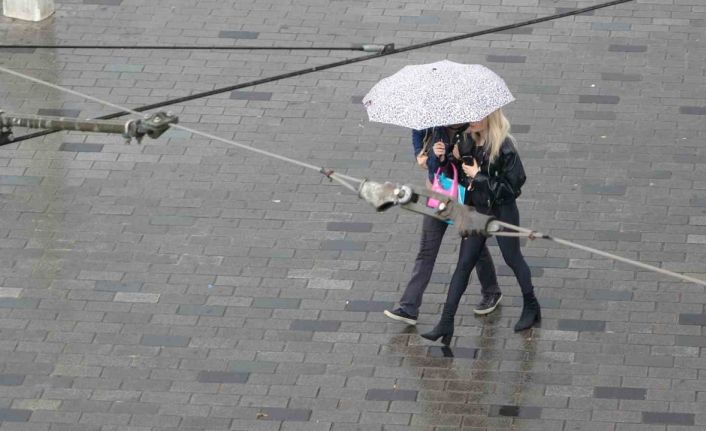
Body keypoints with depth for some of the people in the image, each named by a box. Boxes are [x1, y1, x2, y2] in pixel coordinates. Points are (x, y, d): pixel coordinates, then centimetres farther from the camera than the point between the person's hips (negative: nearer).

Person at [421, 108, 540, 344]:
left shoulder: (504, 148, -22)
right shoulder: (469, 143, -3)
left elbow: (512, 186, -22)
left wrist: (479, 176, -23)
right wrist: (450, 159, -14)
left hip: (502, 212, -6)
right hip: (477, 210, 6)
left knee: (512, 258, 13)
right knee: (464, 264, 3)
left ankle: (531, 307, 37)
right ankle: (446, 323, 3)